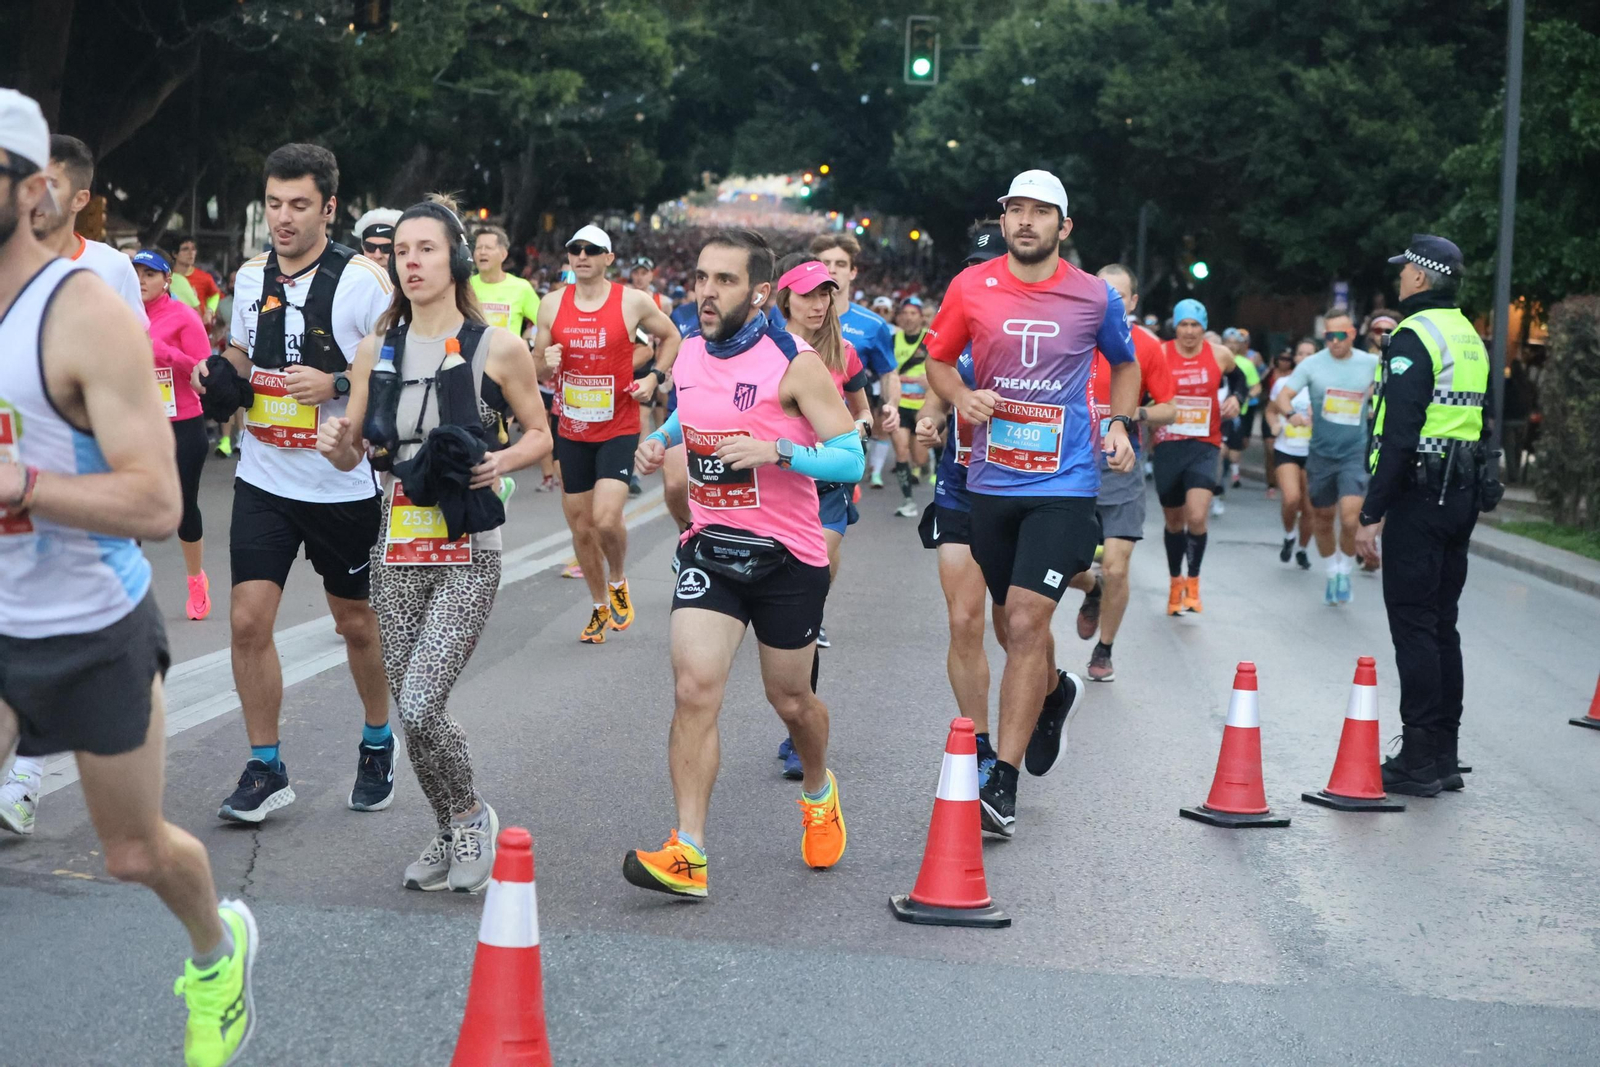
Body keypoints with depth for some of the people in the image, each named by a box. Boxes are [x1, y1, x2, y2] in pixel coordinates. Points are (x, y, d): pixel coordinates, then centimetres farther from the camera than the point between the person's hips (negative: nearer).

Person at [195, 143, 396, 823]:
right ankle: (265, 769, 9)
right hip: (264, 479, 4)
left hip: (344, 483, -3)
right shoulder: (252, 276, 4)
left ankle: (378, 742, 36)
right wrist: (220, 369, -1)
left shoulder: (363, 280, -11)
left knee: (357, 623, 12)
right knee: (248, 619, -5)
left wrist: (336, 384, -25)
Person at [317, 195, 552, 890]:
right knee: (412, 710, 7)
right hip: (396, 551, 4)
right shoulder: (377, 350, 7)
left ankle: (472, 816, 12)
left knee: (419, 707, -15)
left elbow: (540, 436, 7)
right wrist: (336, 444, -12)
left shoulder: (498, 347, -3)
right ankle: (449, 832, 30)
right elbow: (353, 455, 11)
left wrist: (503, 461, -14)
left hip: (468, 553, -4)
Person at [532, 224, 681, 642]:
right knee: (580, 526, 8)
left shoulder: (633, 301, -6)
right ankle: (600, 607, 28)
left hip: (619, 429, -3)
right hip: (572, 431, 4)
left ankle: (617, 582, 12)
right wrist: (547, 362, -13)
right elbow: (537, 365, 10)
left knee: (606, 518, -19)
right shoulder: (552, 305, 2)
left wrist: (654, 376, -3)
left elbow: (670, 336, 11)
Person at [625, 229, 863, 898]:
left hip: (788, 556, -3)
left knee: (791, 700, 13)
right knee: (695, 687, -14)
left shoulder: (794, 364, -14)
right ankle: (688, 854, -15)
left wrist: (777, 450, -31)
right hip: (710, 545, 4)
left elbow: (851, 459, -16)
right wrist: (660, 440, 5)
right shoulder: (690, 353, 3)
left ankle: (818, 791, 46)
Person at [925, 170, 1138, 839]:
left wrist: (1120, 424, 2)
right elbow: (937, 361, 12)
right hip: (992, 481, 3)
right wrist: (962, 397, -8)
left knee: (1025, 623, -14)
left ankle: (1003, 782, -10)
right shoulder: (971, 287, -1)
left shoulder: (1095, 298, -2)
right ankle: (1055, 694, 51)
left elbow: (1124, 363, 17)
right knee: (1017, 621, 16)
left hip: (1063, 484, -3)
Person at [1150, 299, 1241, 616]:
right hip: (1167, 446, 0)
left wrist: (1236, 397, 2)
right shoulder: (1159, 355, -6)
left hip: (1204, 446, 0)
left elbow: (1237, 377, 21)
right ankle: (1175, 582, 33)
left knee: (1197, 518, -18)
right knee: (1173, 521, 12)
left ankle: (1193, 582, 3)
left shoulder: (1220, 355, 0)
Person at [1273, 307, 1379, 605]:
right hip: (1321, 454, 1)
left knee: (1349, 519, -16)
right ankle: (1332, 573, 34)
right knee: (1321, 520, 12)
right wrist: (1292, 414, -30)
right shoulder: (1312, 364, -5)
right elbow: (1282, 397, -10)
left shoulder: (1371, 364, -4)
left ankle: (1345, 572, 8)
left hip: (1355, 454, -1)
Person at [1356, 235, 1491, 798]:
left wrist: (1372, 513, -18)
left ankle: (1419, 762, -5)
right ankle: (1443, 756, 17)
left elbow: (1400, 432, -19)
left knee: (1413, 627, -6)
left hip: (1420, 493, -9)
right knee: (1442, 624, 13)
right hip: (1462, 496, 9)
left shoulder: (1415, 336, -13)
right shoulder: (1470, 337, 16)